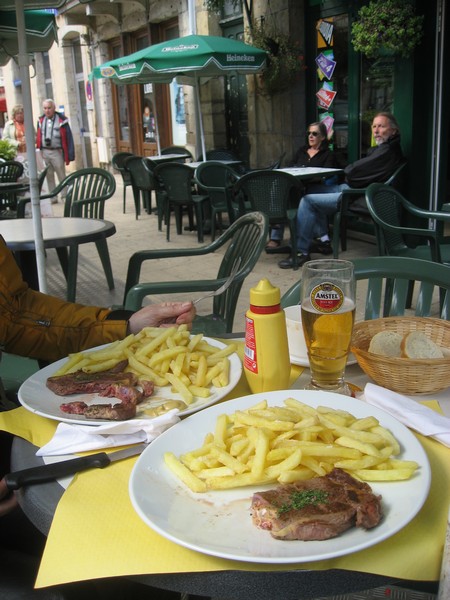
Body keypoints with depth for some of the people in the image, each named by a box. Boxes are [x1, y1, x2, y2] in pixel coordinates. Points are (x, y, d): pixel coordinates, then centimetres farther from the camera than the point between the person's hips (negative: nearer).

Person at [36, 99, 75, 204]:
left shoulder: (61, 120, -6)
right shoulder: (41, 120, 8)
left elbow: (69, 137, -6)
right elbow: (38, 137, 11)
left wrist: (70, 155, -10)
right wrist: (38, 150, 4)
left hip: (56, 152, -4)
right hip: (44, 151, 4)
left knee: (61, 176, 2)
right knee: (49, 176, 9)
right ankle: (53, 198, 17)